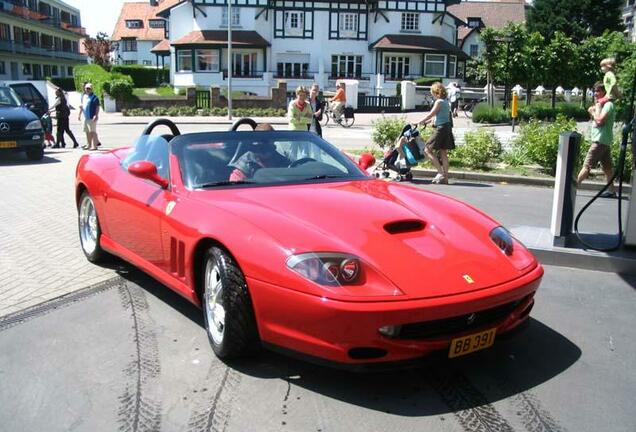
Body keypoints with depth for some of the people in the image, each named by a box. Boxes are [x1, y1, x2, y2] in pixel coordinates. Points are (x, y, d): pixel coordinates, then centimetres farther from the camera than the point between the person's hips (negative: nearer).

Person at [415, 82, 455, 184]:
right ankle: (445, 178, 10)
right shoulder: (446, 102, 16)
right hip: (447, 127, 9)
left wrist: (419, 122, -4)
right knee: (443, 153, 10)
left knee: (428, 149, -5)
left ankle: (440, 172, -10)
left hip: (441, 128, -9)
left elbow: (430, 115, -11)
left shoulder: (439, 102, -11)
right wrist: (425, 121, 20)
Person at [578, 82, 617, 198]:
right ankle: (612, 190, 12)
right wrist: (592, 112, 3)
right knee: (607, 167, 9)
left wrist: (596, 109, -9)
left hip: (600, 141, -10)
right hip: (604, 141, 10)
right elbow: (595, 120, 20)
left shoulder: (608, 105, -11)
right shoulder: (603, 105, 19)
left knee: (587, 165, -9)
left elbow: (599, 121, -22)